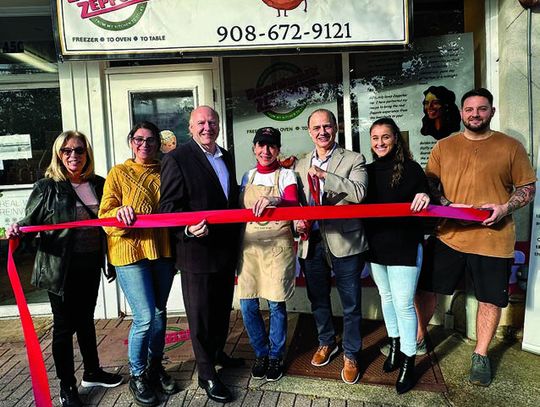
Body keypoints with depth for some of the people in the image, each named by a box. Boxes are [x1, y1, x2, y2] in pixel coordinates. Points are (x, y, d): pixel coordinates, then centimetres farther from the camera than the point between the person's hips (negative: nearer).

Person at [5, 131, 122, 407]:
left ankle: (92, 373, 36)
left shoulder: (98, 185, 4)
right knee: (64, 325, 7)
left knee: (86, 320, 19)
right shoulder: (47, 187, -8)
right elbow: (31, 222, -9)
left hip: (91, 266, 5)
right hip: (61, 269, -4)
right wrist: (17, 230, -31)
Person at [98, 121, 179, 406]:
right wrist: (120, 213, -25)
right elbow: (105, 215, -3)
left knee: (159, 313, 13)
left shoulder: (164, 173, 10)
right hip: (130, 252, -4)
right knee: (145, 317, -8)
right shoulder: (118, 173, 2)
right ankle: (137, 375, 16)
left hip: (162, 251, 4)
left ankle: (155, 367, 34)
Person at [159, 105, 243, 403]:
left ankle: (217, 353, 44)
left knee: (223, 308, 22)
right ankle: (206, 374, 24)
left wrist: (236, 239, 14)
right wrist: (188, 230, -31)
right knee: (200, 314, 6)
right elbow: (169, 207, -14)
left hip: (226, 250, 7)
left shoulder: (226, 157, 12)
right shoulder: (177, 158, -10)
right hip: (197, 251, -7)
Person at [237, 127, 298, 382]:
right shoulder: (248, 176, 12)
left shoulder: (286, 175, 0)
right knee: (247, 305, 4)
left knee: (276, 304, 3)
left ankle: (276, 356, 25)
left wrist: (274, 201, -37)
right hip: (250, 246, 4)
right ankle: (261, 353, 26)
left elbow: (293, 206, -17)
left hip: (277, 246, -3)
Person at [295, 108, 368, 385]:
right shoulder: (301, 165, 11)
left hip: (344, 242, -4)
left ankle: (350, 354, 29)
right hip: (311, 242, 4)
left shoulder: (354, 160, -3)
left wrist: (324, 175, -22)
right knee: (318, 300, 19)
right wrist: (298, 221, -4)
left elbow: (359, 193, -19)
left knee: (351, 305, 8)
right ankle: (327, 343, 43)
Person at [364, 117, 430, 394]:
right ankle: (395, 345, 38)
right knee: (386, 297, 19)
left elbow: (425, 202, -9)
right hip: (376, 246, 5)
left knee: (403, 304, -1)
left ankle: (408, 360, 16)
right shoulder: (368, 170, 5)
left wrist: (424, 199, -31)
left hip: (404, 247, -5)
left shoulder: (410, 168, -8)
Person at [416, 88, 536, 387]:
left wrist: (504, 208, -14)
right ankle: (418, 336, 32)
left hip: (493, 240, -1)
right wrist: (448, 205, -10)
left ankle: (480, 355, 31)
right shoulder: (444, 147, 6)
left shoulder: (510, 147, 2)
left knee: (491, 298, 10)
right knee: (426, 287, 8)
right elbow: (429, 185, 7)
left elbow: (527, 189, 5)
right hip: (449, 236, 2)